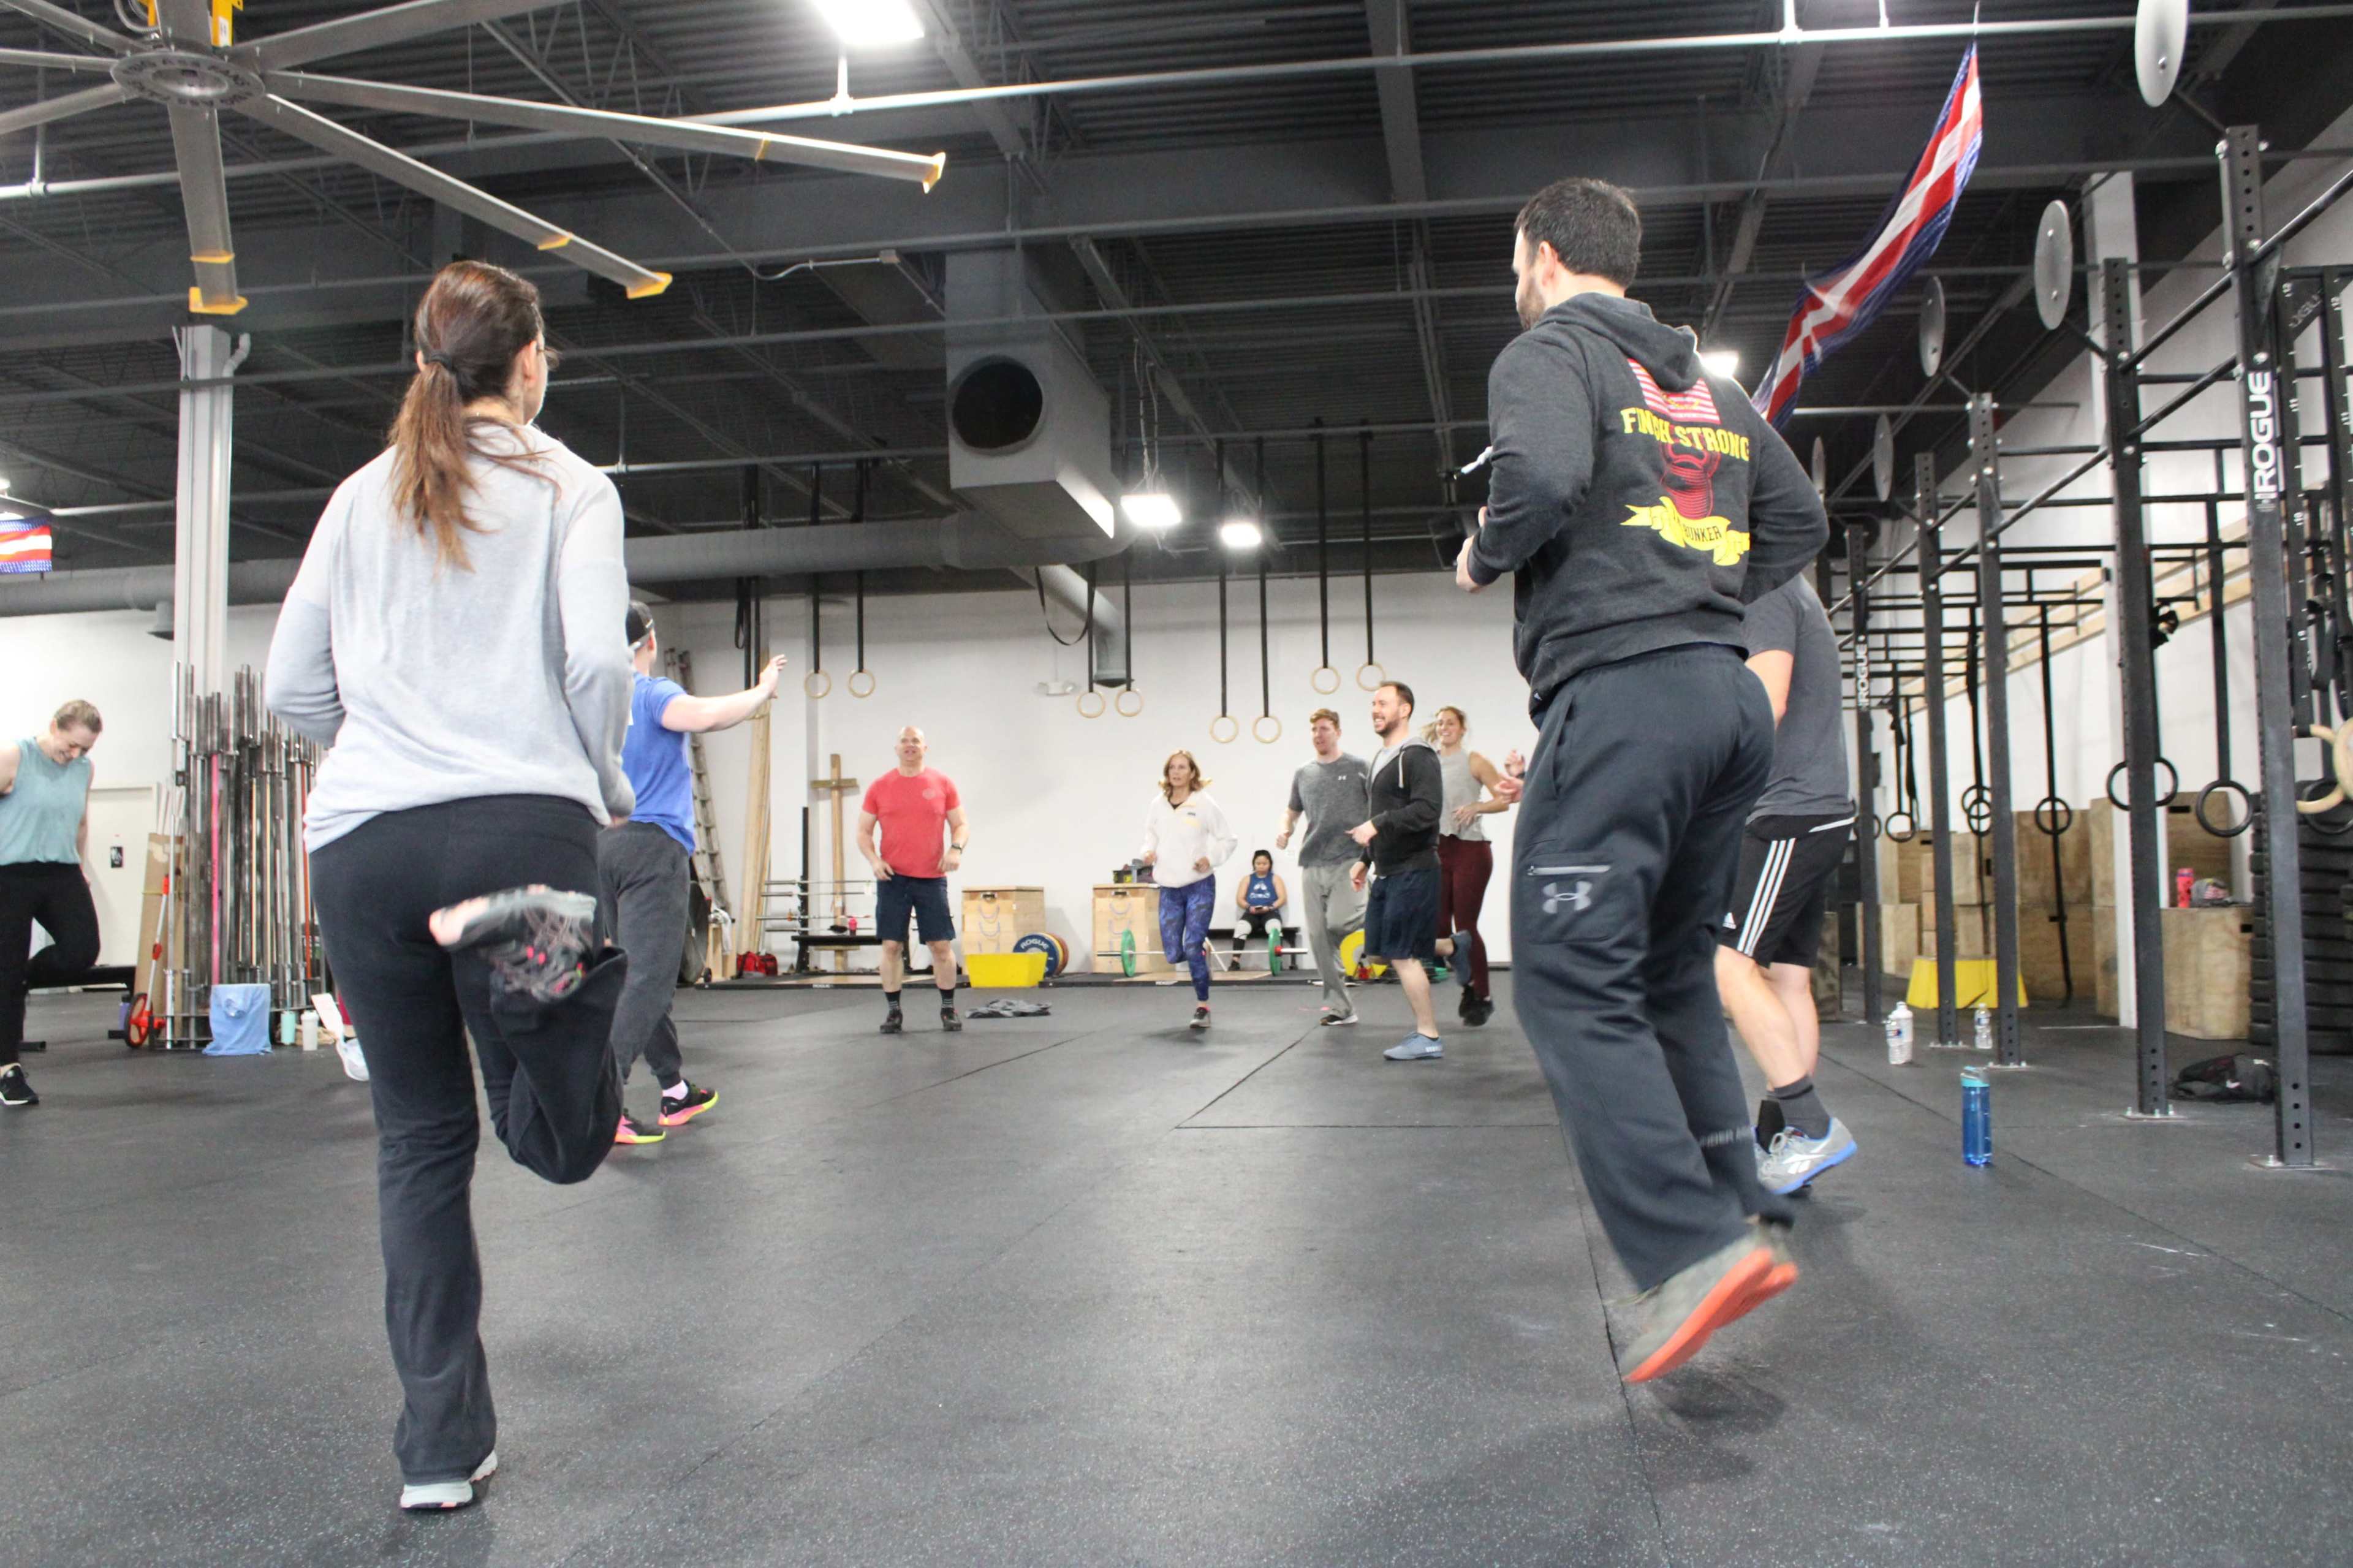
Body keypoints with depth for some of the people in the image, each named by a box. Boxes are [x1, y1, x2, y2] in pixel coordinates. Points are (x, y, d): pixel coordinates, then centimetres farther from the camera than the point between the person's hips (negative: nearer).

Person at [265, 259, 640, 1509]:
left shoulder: (362, 497, 16)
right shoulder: (567, 488, 6)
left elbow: (292, 689, 13)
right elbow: (597, 663, -7)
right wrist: (604, 788, 9)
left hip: (361, 841, 4)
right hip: (519, 825, -3)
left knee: (420, 1140, 11)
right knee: (559, 1141, 3)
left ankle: (441, 1446, 11)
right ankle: (533, 944, -28)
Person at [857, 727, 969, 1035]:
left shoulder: (943, 784, 4)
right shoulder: (880, 787, 4)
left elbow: (961, 824, 6)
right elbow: (863, 831, 7)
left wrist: (956, 848, -14)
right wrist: (873, 859, -10)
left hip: (932, 878, 0)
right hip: (892, 878, 0)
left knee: (942, 945, 0)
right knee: (891, 945, 0)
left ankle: (948, 1009, 13)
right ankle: (893, 1011, 9)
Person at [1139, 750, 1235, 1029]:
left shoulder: (1204, 804, -6)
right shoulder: (1158, 805, 4)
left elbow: (1227, 840, 1)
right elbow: (1151, 837, 17)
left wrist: (1211, 859, -15)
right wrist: (1148, 853, -3)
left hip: (1200, 886, -4)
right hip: (1169, 889, 4)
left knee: (1192, 948, -13)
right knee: (1173, 954, 3)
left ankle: (1202, 1007, 2)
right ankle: (1202, 948, 38)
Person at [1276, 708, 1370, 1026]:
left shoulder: (1358, 767, 2)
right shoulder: (1303, 774, 16)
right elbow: (1292, 810, 27)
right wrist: (1285, 830, 6)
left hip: (1349, 859, -5)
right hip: (1313, 864, 5)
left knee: (1339, 922, -25)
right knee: (1319, 937, 2)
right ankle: (1340, 1007, 10)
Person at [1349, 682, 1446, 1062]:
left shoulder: (1417, 756, -12)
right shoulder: (1382, 759, 17)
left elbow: (1428, 810, -24)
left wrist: (1378, 825, -25)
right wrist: (1365, 858, 22)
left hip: (1413, 871, -9)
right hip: (1387, 872, 9)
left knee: (1402, 954, -7)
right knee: (1379, 952, 10)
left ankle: (1428, 1038, 1)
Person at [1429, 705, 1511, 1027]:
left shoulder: (1474, 762, -1)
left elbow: (1504, 799, -5)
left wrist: (1476, 807, -20)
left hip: (1470, 850, -5)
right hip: (1438, 851, 5)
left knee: (1465, 927, -6)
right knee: (1440, 928, 1)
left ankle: (1483, 998, 8)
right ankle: (1469, 984, 21)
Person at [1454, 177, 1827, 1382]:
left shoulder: (1549, 351, 1)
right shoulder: (1706, 382, 24)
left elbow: (1543, 478, -19)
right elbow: (1798, 522, 22)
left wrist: (1482, 557, -1)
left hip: (1619, 694, -8)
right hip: (1729, 696, 9)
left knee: (1570, 984, -9)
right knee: (1673, 977, 16)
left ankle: (1693, 1251, -16)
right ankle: (1734, 1217, 15)